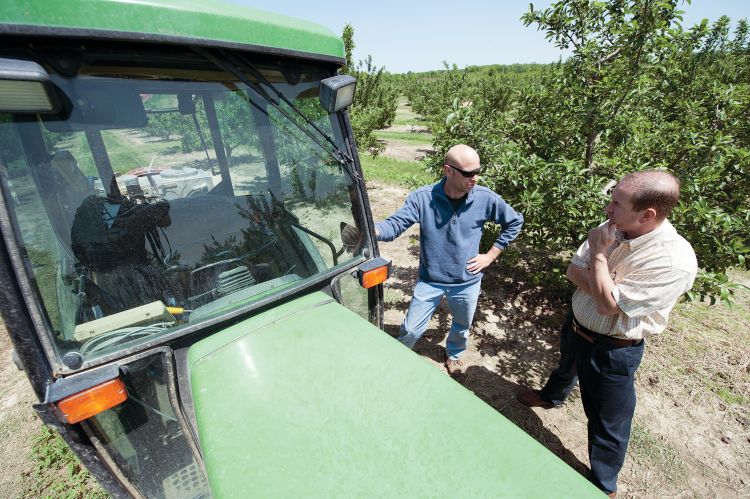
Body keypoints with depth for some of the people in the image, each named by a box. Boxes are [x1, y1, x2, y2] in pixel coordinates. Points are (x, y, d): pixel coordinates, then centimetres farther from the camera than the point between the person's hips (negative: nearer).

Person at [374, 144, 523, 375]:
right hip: (430, 280, -2)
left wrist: (490, 256, -2)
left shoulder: (486, 198, -14)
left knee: (462, 327, 25)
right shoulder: (423, 197, -19)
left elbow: (514, 222, 2)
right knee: (411, 330, 7)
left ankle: (453, 354, 59)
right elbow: (394, 224, -24)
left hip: (467, 281, 2)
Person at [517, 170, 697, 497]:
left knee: (607, 423, 13)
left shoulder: (675, 260, -30)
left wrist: (599, 254, -24)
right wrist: (604, 285, -23)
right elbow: (573, 271, -5)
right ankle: (552, 396, 67)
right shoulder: (612, 228, -11)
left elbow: (608, 304, -30)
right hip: (575, 326, 6)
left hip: (611, 350, -6)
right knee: (565, 368, 35)